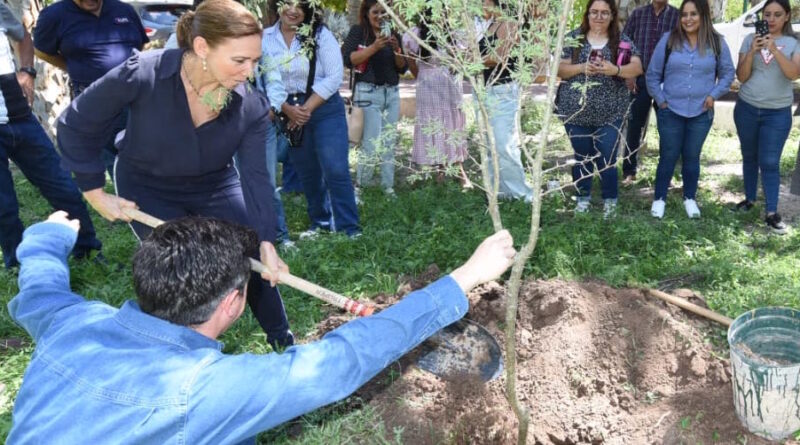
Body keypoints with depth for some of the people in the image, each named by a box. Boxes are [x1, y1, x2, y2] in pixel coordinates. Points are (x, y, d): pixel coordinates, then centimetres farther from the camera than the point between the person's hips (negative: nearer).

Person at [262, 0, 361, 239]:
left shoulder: (320, 34, -6)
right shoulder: (266, 38, 0)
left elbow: (334, 76, -11)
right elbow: (266, 80, -3)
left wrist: (307, 108, -15)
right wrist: (287, 109, -16)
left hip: (325, 109, -3)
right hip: (288, 113, 3)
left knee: (336, 170, -8)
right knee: (307, 172, 12)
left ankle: (349, 227, 0)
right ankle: (321, 223, 28)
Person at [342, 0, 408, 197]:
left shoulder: (393, 34, 14)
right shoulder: (358, 31, 1)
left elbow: (403, 68, 11)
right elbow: (348, 59, -12)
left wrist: (396, 49, -7)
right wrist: (374, 46, -19)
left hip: (392, 93, 5)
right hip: (368, 93, -5)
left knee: (389, 143, 5)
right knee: (372, 143, -10)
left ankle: (388, 187, 12)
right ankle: (360, 185, 5)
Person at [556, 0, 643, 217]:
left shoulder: (622, 40, 1)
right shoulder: (574, 38, 2)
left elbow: (637, 67, -8)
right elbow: (559, 69, -2)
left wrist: (615, 69, -27)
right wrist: (581, 67, -20)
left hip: (610, 113, -1)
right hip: (576, 111, 1)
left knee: (607, 157, 2)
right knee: (582, 156, 12)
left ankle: (610, 200, 21)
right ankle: (583, 197, 29)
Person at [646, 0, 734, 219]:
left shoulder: (717, 42, -2)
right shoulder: (669, 39, -5)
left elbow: (727, 73, 8)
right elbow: (653, 74, 1)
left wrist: (713, 95, -4)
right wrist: (660, 100, -3)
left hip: (701, 113, 1)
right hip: (670, 111, -1)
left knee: (692, 156, 13)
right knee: (668, 156, 7)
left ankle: (690, 198, 28)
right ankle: (659, 198, 21)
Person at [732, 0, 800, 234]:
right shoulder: (751, 39, 1)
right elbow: (741, 77, -4)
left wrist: (774, 49, -26)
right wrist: (752, 52, -19)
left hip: (778, 113, -2)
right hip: (747, 108, 2)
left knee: (770, 162, -5)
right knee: (749, 157, 13)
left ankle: (772, 213, -2)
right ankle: (749, 199, 27)